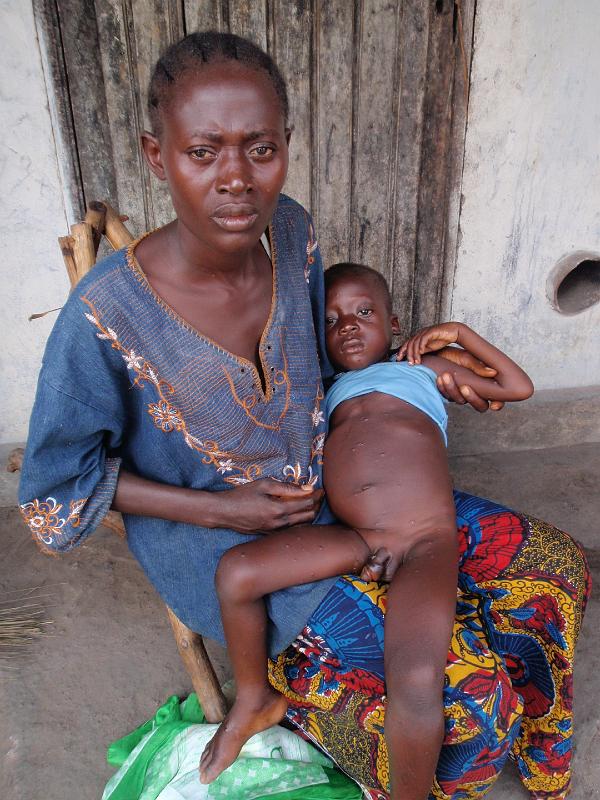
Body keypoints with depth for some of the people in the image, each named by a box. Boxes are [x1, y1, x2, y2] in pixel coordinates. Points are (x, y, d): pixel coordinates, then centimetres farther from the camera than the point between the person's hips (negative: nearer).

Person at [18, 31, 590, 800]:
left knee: (556, 566, 6)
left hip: (329, 488, 6)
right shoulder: (106, 317, -27)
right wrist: (218, 510, -19)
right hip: (225, 549, -5)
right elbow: (57, 487, -11)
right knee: (466, 691, -13)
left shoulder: (289, 231, -12)